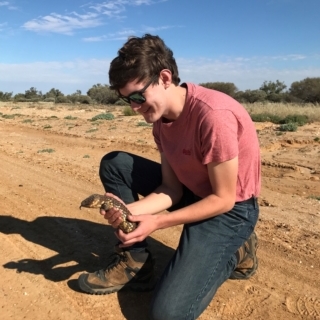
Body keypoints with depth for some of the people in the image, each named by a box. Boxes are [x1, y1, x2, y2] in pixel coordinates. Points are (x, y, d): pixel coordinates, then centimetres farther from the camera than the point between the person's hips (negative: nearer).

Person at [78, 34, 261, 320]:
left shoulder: (214, 115, -29)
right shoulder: (161, 117, -2)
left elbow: (223, 199, -22)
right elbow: (172, 189, -3)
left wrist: (157, 223, -22)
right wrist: (129, 209, -19)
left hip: (230, 209, -7)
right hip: (191, 192, 8)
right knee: (114, 164, -2)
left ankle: (232, 252, 8)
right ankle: (134, 262, 5)